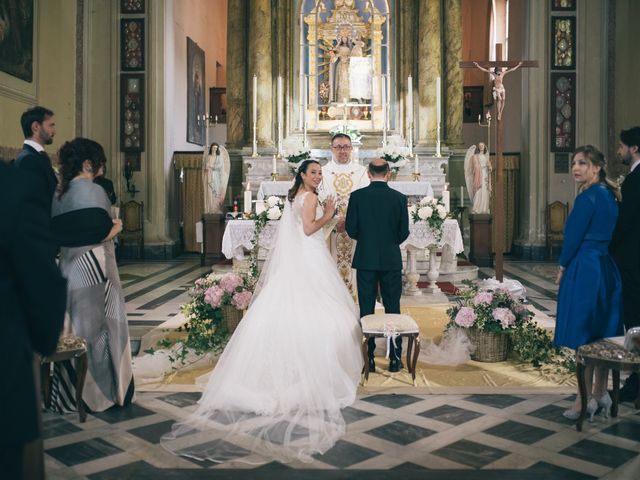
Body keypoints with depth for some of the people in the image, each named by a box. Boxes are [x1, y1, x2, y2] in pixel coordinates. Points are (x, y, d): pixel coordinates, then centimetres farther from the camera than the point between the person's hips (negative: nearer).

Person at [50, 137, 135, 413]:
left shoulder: (58, 194, 7)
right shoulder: (93, 191, -15)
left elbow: (58, 232, 9)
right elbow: (103, 234, -21)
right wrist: (117, 226, -1)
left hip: (68, 266, 7)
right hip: (93, 267, -7)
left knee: (74, 326, 15)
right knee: (99, 327, 5)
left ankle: (70, 391, 25)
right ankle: (103, 389, 16)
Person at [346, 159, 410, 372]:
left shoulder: (357, 196, -5)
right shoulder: (399, 198, -4)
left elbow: (351, 229, -4)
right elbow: (404, 232, -1)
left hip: (365, 259, 0)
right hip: (391, 260, 1)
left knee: (366, 310, 7)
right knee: (393, 309, 9)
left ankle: (368, 358, 10)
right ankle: (394, 358, 13)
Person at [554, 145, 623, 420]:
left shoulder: (588, 197, -15)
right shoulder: (609, 195, 12)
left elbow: (574, 236, -13)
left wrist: (563, 268, 0)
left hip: (585, 270, -9)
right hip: (607, 268, 9)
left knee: (584, 336, -2)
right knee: (603, 334, 13)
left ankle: (587, 398, 5)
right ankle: (601, 393, 23)